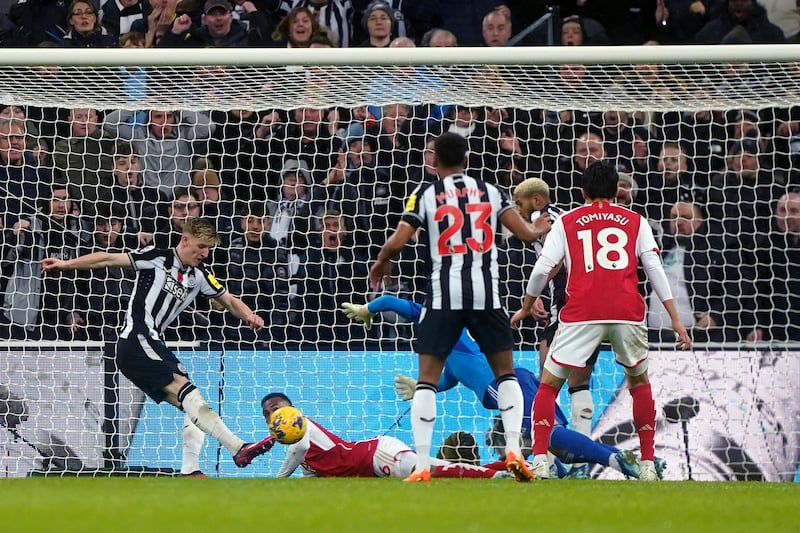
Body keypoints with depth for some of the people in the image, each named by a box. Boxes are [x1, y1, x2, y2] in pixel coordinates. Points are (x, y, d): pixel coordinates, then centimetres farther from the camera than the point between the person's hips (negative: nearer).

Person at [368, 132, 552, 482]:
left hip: (444, 293, -2)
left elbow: (398, 241, -5)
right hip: (485, 293, 2)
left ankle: (422, 465, -5)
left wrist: (381, 263, 16)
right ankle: (513, 450, -1)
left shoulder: (426, 194, 2)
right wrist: (541, 229, 31)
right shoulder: (490, 192, 9)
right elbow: (525, 233, 7)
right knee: (505, 372, 15)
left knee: (427, 377, 4)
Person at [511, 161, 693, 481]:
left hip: (581, 313, -1)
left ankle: (540, 461, -6)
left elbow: (542, 269, 8)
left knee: (549, 385, 9)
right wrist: (676, 320, 7)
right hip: (628, 313, 2)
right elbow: (655, 269, 7)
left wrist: (525, 308, 24)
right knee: (640, 382, 23)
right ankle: (647, 465, 18)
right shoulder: (636, 222, 16)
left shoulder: (566, 222, 15)